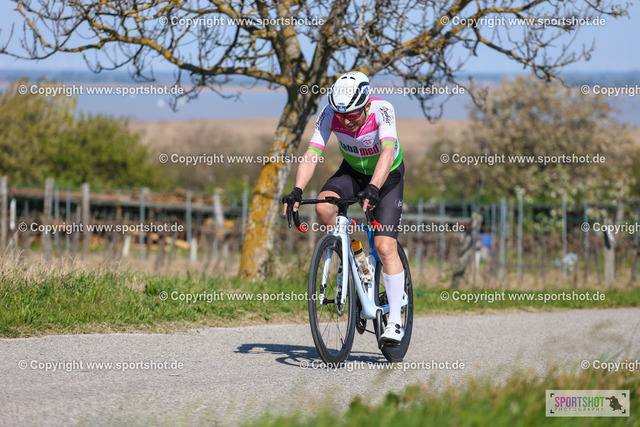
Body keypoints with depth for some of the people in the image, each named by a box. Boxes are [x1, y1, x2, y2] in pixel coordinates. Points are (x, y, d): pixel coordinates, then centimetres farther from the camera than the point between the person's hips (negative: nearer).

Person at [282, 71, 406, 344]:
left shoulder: (382, 110, -32)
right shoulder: (330, 114, -24)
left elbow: (388, 153, -44)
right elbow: (312, 154, -30)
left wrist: (373, 189, -60)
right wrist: (297, 191, -46)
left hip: (387, 175, -3)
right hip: (353, 172, 3)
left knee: (385, 246, -17)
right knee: (324, 207, -29)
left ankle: (395, 321, -11)